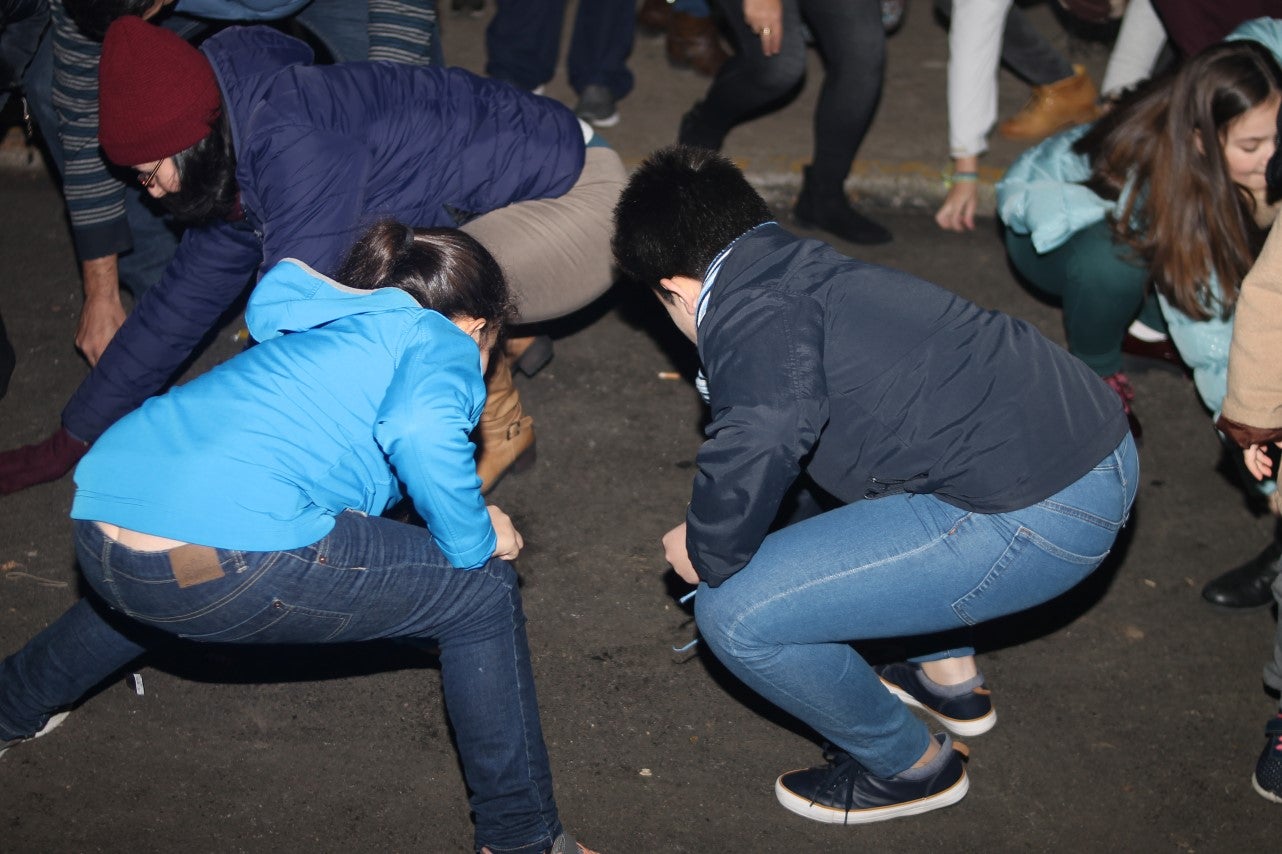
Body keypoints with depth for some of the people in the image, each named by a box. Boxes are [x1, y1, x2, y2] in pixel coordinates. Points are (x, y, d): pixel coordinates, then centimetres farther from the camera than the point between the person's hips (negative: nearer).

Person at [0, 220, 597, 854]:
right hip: (223, 554, -8)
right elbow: (421, 433, -14)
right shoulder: (439, 340, 10)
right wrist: (477, 538, 3)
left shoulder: (318, 330, 32)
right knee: (484, 589, 8)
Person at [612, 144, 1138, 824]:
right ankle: (948, 674, 39)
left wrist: (706, 552, -10)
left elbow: (760, 442, -31)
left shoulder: (752, 311, -10)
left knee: (736, 614, -6)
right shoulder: (813, 267, 18)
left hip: (1039, 520, -10)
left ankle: (909, 766, 17)